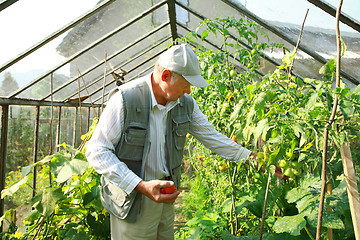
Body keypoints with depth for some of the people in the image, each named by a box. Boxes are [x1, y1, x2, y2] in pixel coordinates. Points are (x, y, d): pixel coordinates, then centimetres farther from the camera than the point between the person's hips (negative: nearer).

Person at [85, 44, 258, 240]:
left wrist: (251, 158, 6)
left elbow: (212, 137, 10)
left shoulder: (186, 103, -1)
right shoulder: (126, 99, -20)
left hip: (165, 198, 6)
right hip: (131, 200, -5)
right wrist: (141, 186, -26)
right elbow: (96, 151, -19)